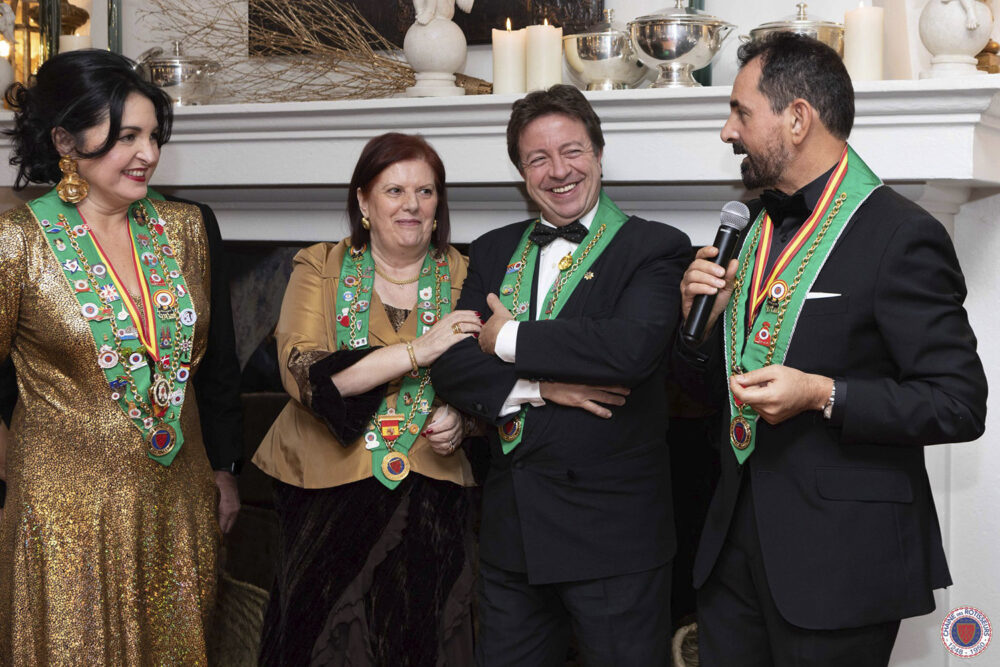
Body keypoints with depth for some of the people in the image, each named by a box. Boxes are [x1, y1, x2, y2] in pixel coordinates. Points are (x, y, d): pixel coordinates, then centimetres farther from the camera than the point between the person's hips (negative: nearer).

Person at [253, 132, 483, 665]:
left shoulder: (462, 276, 5)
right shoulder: (320, 268, 0)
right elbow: (302, 373, -14)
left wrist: (461, 417, -11)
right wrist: (419, 349, -19)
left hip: (429, 496, 1)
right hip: (328, 488, -1)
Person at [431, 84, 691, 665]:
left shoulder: (655, 248, -5)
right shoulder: (494, 252, 11)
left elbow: (631, 346, -24)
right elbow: (450, 364, 1)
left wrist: (509, 340, -13)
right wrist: (537, 387, -16)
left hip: (613, 532, -5)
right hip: (513, 530, 5)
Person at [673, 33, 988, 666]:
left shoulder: (900, 234, -13)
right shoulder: (758, 232, 12)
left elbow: (960, 404, -15)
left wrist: (823, 396, -24)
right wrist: (700, 318, -1)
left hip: (840, 561, -7)